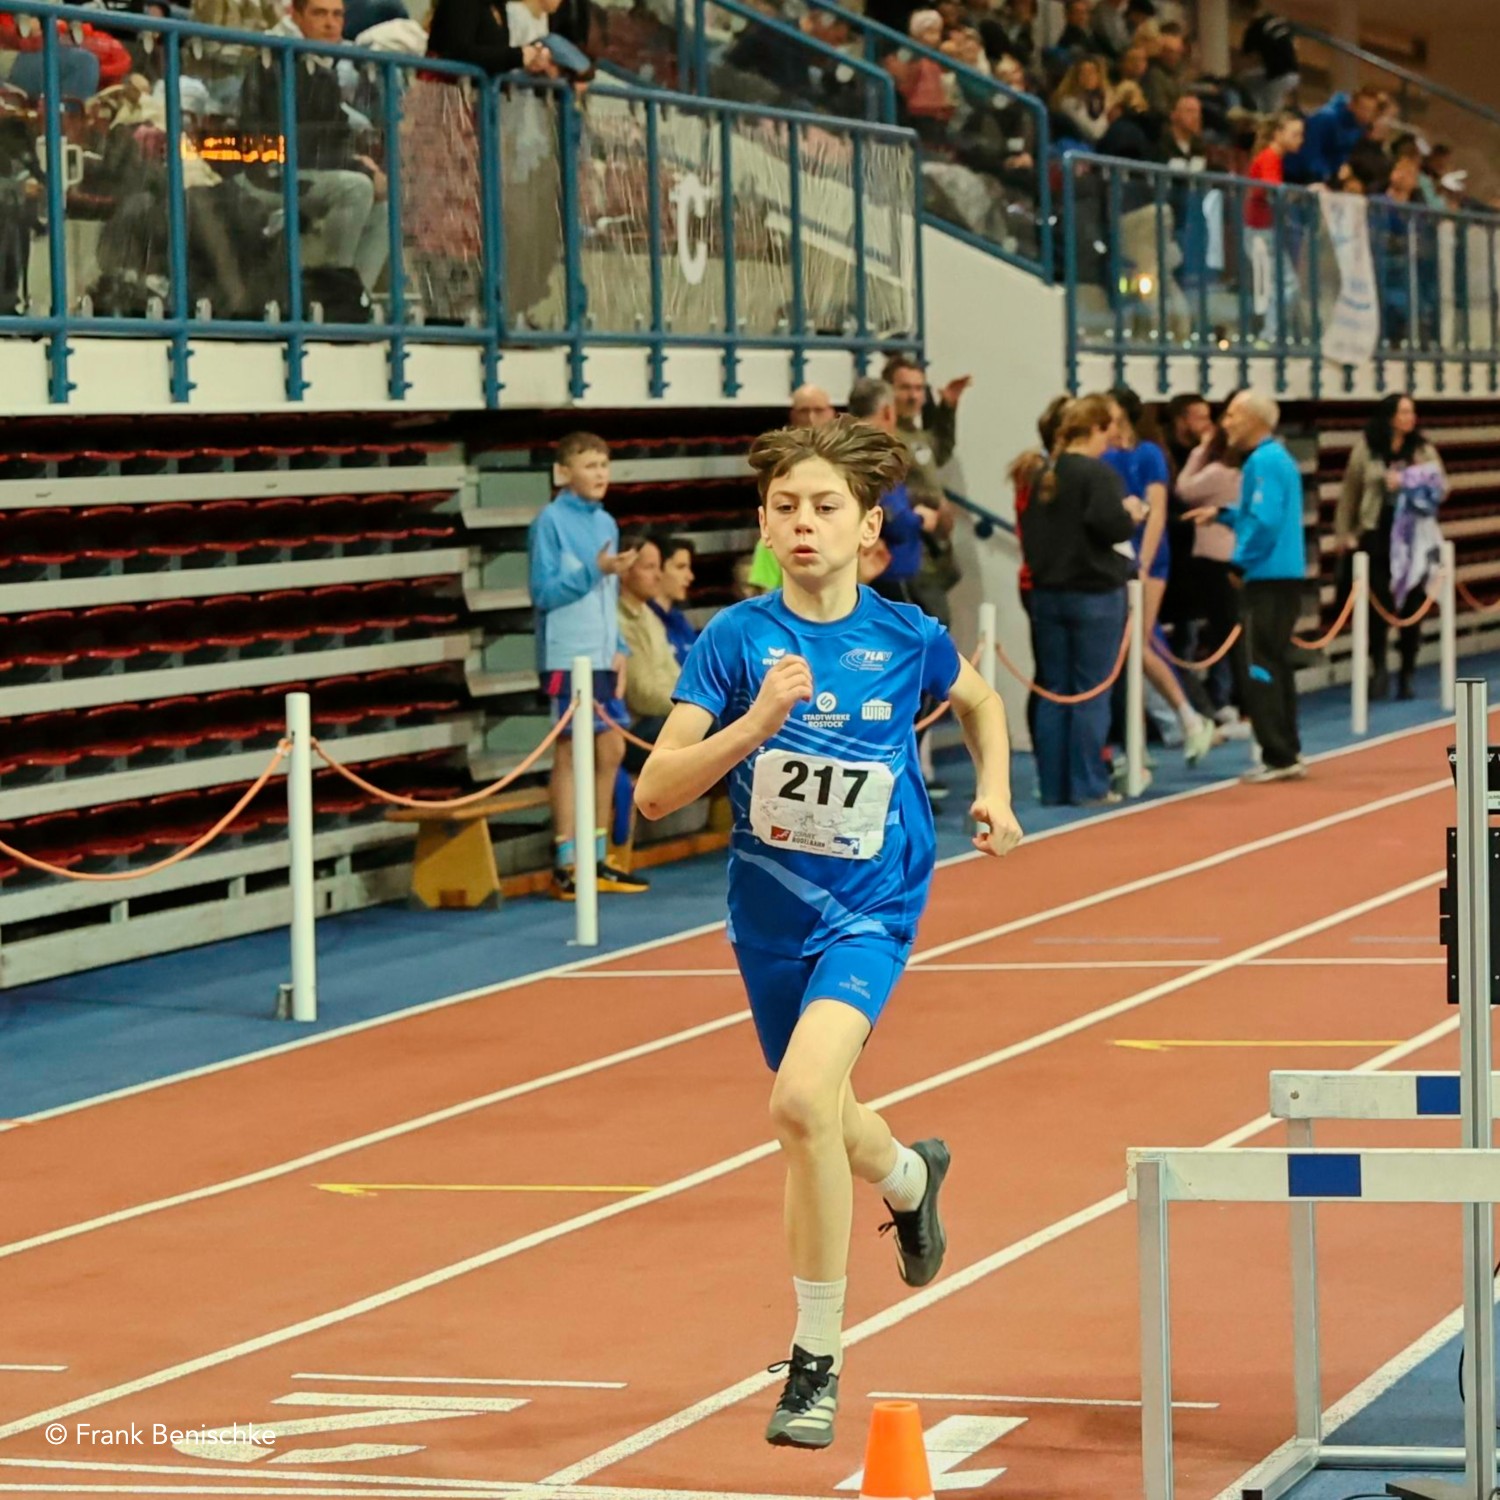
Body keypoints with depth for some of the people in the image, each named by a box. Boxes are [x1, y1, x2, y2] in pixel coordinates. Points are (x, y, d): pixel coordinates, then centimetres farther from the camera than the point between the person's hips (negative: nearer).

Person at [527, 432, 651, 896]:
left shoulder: (606, 523, 12)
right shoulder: (551, 521, -9)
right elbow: (543, 592, -13)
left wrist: (619, 648, 9)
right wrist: (595, 570, -21)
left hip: (603, 658, 7)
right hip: (567, 658, -7)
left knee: (611, 750, 9)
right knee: (571, 751, -4)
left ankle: (596, 858, 18)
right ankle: (566, 864, 0)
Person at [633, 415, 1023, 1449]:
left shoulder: (908, 638, -7)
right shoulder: (737, 639, -9)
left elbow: (979, 702, 18)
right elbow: (656, 792, -15)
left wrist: (996, 793, 4)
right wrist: (757, 721, -27)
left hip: (871, 908, -3)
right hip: (771, 909, 3)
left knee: (803, 1098, -27)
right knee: (819, 1128, 21)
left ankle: (818, 1361, -15)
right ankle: (909, 1173, 60)